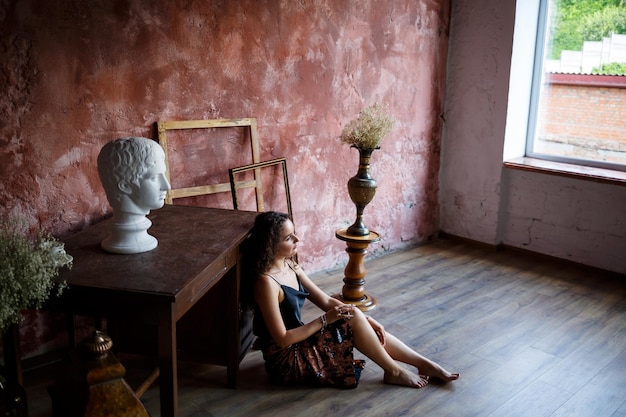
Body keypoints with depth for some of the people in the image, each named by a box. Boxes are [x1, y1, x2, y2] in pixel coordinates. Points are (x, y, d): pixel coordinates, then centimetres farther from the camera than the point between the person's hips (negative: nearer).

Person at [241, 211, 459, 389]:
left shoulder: (290, 267, 4)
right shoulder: (266, 282, -25)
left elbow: (326, 300, 6)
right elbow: (282, 339, -23)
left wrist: (367, 319, -4)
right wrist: (325, 320, -20)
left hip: (300, 342, 8)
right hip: (286, 359, -8)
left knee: (361, 323, -3)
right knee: (354, 319, -17)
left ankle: (425, 364, 6)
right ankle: (394, 372, 1)